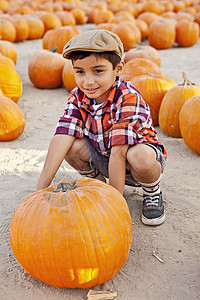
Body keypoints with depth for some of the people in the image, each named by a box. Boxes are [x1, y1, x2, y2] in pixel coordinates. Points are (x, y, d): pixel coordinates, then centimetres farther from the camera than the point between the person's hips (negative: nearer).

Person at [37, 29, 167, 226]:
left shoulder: (128, 98, -30)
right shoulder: (78, 97, -13)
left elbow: (118, 152, -35)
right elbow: (62, 137, -26)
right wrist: (42, 187, -35)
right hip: (102, 158, 5)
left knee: (142, 157, -39)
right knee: (72, 144, -22)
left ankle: (152, 191, -2)